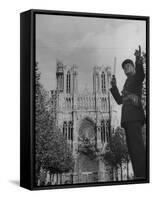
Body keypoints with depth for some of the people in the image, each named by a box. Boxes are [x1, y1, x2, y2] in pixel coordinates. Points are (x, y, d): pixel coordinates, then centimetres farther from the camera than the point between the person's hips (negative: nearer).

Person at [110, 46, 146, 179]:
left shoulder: (136, 77, 10)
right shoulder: (128, 84, 35)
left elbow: (141, 74, -17)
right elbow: (120, 100, 30)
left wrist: (139, 60, -37)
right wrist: (114, 87, 18)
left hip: (134, 115, -9)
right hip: (128, 118, 9)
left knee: (136, 145, -21)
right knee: (132, 148, 1)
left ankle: (142, 175, -31)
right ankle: (139, 176, -3)